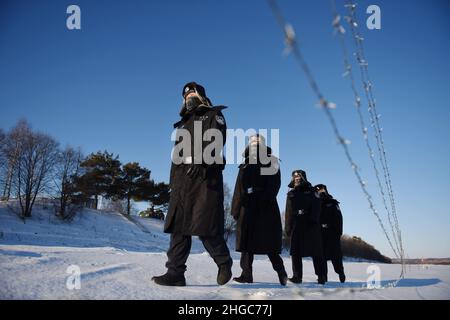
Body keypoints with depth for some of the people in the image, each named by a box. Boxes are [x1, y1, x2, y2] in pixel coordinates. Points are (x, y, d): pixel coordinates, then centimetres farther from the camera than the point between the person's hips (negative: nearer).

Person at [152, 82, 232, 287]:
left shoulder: (213, 115, 12)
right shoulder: (183, 123, 31)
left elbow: (217, 139, -7)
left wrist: (199, 160, -21)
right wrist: (173, 180, 16)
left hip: (205, 176, -6)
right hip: (182, 178, 6)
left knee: (205, 226, -11)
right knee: (178, 225, -3)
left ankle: (224, 262, 10)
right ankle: (175, 273, -2)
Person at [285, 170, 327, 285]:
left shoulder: (311, 191, 9)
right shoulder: (291, 193, 18)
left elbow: (316, 207, -3)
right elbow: (288, 212, 16)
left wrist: (313, 220, -17)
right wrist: (287, 227, 7)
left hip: (311, 225, -3)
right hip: (296, 226, 4)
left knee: (316, 251, -3)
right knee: (296, 252, 1)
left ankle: (321, 276, 1)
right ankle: (297, 276, 5)